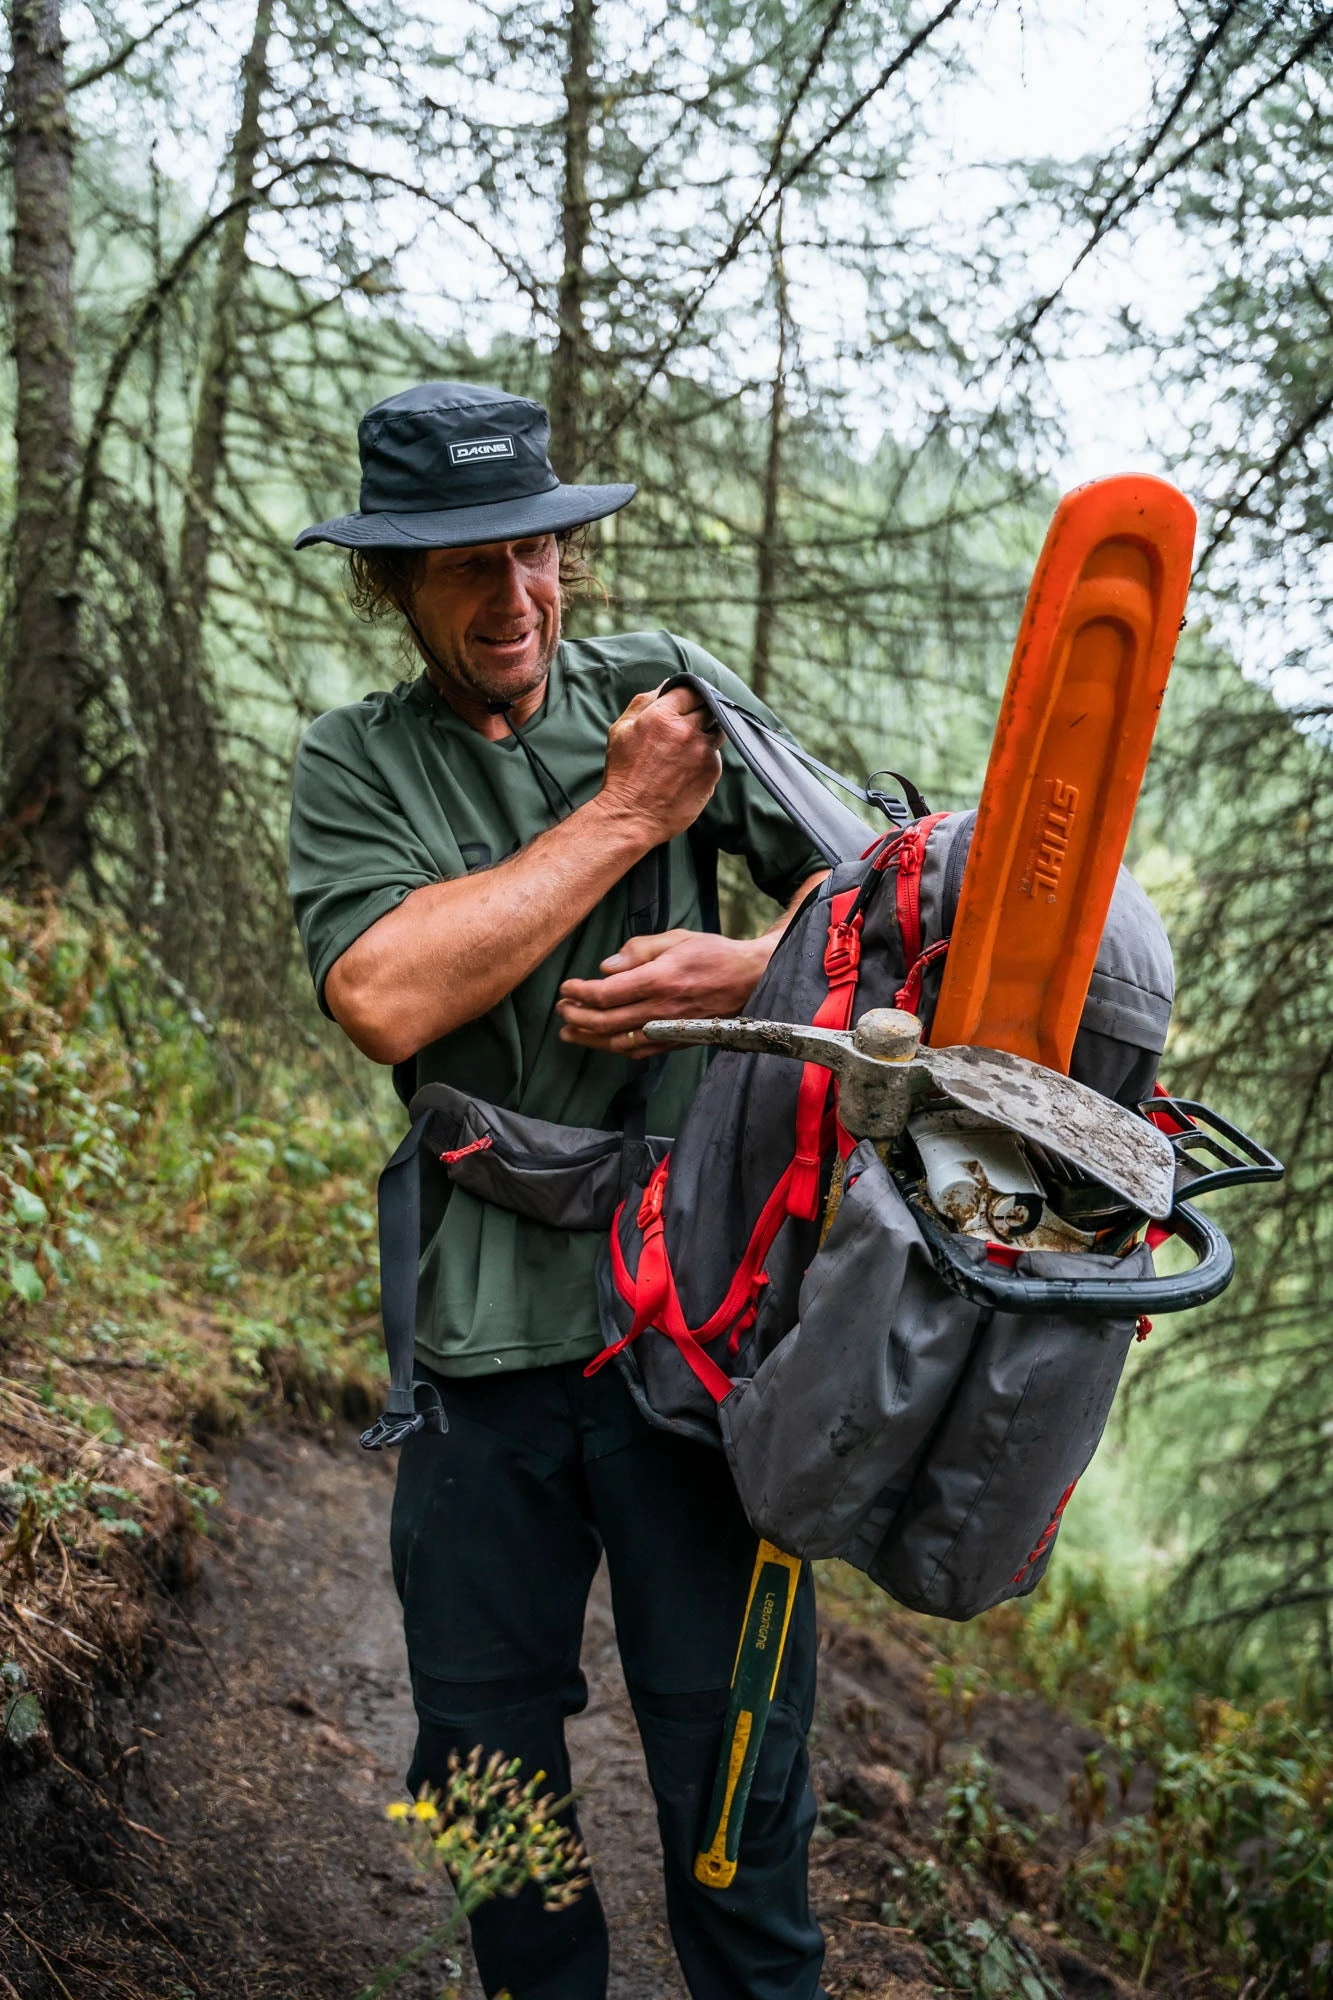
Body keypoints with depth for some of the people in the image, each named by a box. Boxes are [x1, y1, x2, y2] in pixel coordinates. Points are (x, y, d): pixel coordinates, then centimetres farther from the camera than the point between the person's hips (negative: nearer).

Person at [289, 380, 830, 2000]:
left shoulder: (669, 688, 5)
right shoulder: (353, 765, 4)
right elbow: (388, 1000, -14)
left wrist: (755, 969, -17)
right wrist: (625, 816, -10)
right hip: (484, 1328, 1)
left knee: (731, 1776, 7)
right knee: (484, 1775, 15)